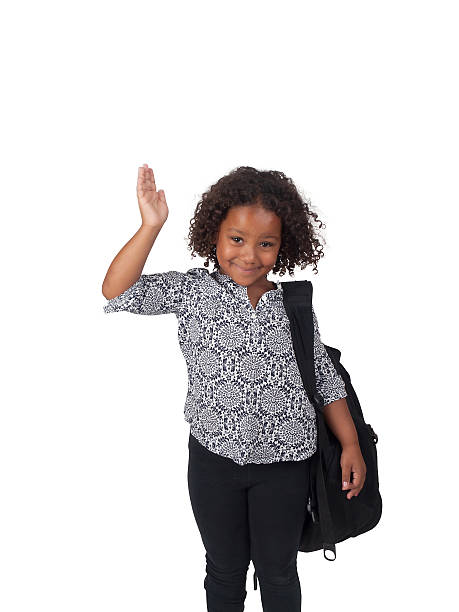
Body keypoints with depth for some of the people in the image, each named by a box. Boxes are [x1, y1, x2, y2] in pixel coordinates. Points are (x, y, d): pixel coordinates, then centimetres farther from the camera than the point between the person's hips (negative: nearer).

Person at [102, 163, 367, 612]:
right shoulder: (192, 290, -5)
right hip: (213, 457, 0)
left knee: (277, 570, 19)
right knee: (225, 568, 20)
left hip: (283, 461, 1)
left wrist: (350, 445, 2)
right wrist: (151, 227, -21)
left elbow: (325, 380, 6)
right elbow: (118, 294, -14)